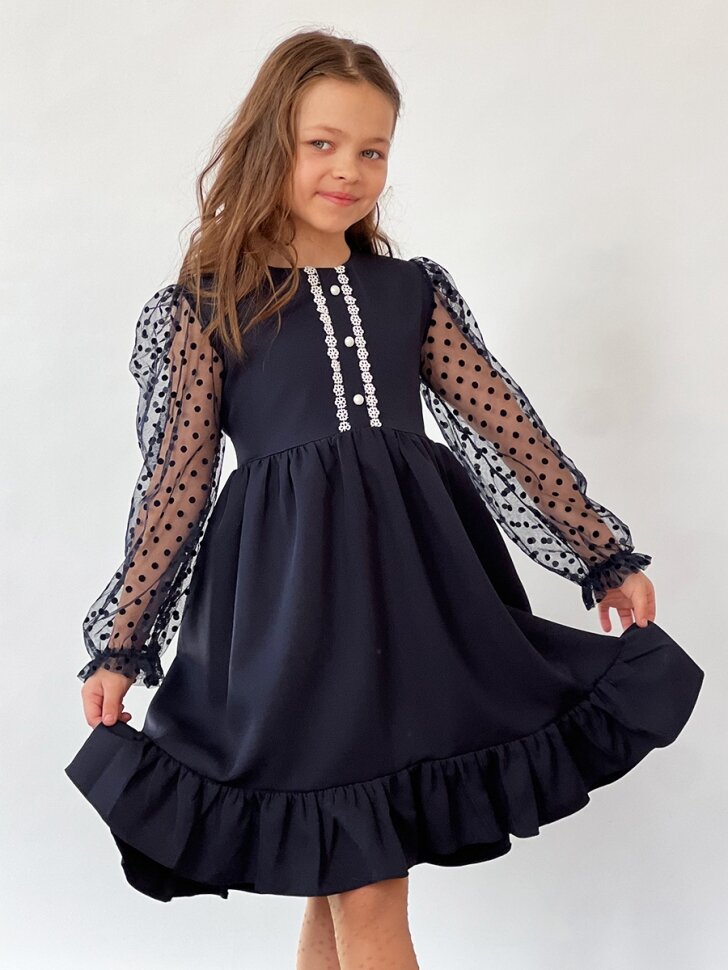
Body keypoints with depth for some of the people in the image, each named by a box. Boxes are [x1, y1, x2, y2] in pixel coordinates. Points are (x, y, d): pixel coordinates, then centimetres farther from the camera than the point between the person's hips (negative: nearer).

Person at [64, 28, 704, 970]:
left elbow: (504, 425, 11)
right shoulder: (205, 308, 2)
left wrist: (605, 554, 11)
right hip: (295, 594, -3)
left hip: (418, 583, 3)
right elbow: (175, 483, 2)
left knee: (343, 883, 11)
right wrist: (120, 642, 1)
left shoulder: (412, 289, 11)